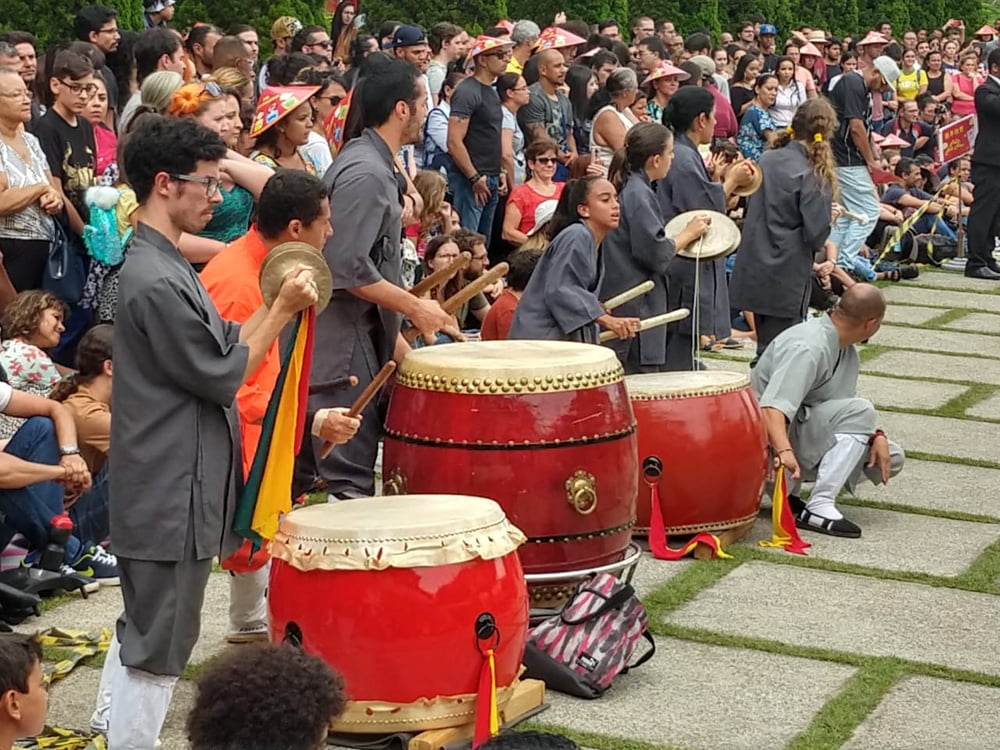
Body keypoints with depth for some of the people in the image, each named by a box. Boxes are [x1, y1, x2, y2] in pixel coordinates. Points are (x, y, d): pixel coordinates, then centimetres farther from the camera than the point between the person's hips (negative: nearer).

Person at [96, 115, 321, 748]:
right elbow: (224, 375, -18)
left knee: (139, 636, 20)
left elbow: (220, 347, 13)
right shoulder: (157, 281, -22)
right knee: (158, 648, -2)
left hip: (169, 486, 11)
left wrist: (278, 304, 2)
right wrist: (283, 311, -10)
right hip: (172, 494, -11)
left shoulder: (163, 264, 11)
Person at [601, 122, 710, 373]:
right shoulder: (639, 194, -15)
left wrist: (683, 239, 15)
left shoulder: (627, 187, 13)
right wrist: (688, 234, -5)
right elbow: (656, 254, -18)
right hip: (636, 306, -10)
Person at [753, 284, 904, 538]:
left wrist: (876, 435, -10)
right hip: (773, 441, -10)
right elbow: (772, 407, -36)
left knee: (890, 458, 2)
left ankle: (788, 489, 3)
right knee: (859, 411, -25)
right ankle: (818, 507, -28)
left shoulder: (846, 350, 8)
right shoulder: (808, 348, -24)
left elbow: (846, 405, 9)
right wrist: (784, 452, -53)